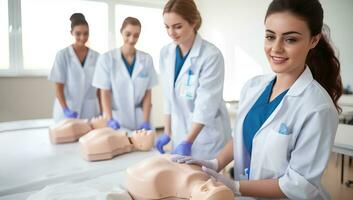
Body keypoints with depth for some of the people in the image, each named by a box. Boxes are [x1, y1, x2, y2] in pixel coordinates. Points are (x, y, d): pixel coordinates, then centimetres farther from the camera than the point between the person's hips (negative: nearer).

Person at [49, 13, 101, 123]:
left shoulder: (96, 56, 4)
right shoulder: (62, 55, -3)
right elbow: (58, 87, -4)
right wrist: (65, 109, -16)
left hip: (90, 110, 2)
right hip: (68, 109, -2)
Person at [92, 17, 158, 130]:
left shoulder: (147, 59, 1)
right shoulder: (106, 59, -3)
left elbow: (148, 93, 1)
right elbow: (105, 93, -3)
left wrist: (146, 121, -6)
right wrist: (110, 120, -13)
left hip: (140, 121, 2)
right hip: (117, 120, -1)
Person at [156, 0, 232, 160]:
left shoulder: (211, 55, -17)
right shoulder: (166, 53, 0)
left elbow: (206, 104, -19)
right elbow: (169, 96, 5)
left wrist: (188, 142, -21)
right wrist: (167, 132, 5)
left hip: (206, 136, -5)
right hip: (180, 133, 5)